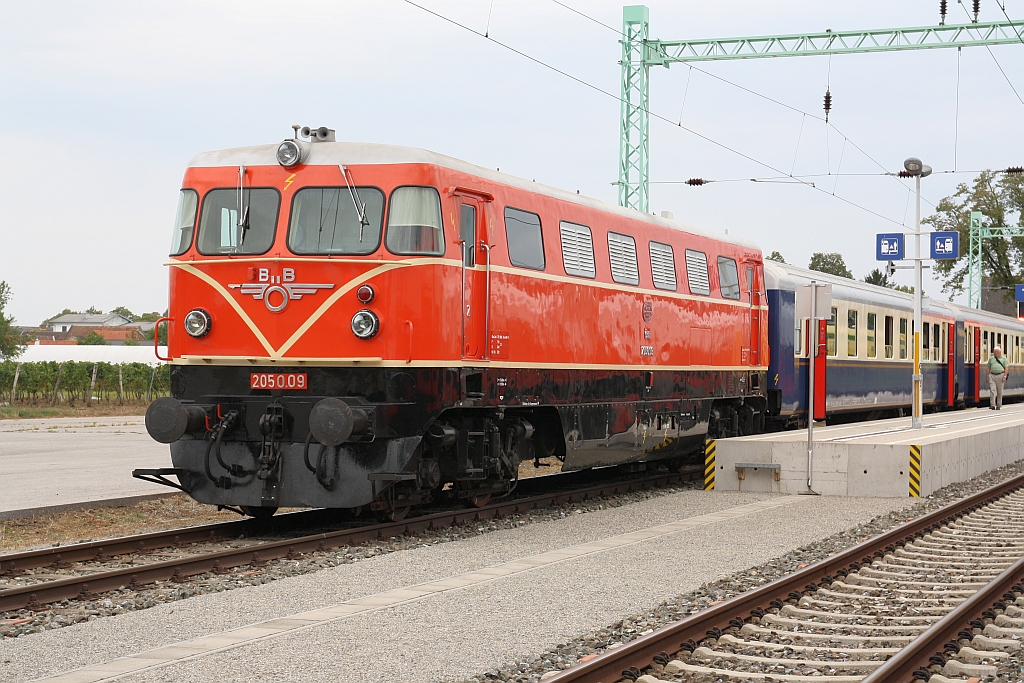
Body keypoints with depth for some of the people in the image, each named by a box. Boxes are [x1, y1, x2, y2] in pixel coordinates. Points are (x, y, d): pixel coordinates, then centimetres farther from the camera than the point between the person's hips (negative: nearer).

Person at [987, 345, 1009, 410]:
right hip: (992, 375, 2)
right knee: (992, 390, -10)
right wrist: (987, 376, 9)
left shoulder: (1004, 359, 5)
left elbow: (1006, 368, 0)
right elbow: (989, 368, 15)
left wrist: (1004, 376, -10)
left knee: (999, 391, 4)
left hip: (1000, 375, -2)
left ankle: (999, 406, 13)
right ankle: (992, 405, -12)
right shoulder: (991, 358, 13)